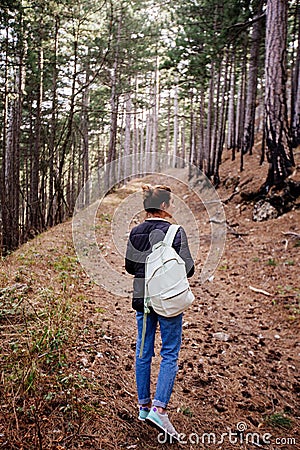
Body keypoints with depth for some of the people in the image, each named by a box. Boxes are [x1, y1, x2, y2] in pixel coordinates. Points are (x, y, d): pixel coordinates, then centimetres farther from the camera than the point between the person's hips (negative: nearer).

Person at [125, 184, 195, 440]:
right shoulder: (175, 232, -14)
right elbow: (188, 269, -12)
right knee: (170, 355, 6)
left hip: (142, 299, 5)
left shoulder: (135, 233, 2)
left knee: (144, 352, 14)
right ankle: (159, 409, 1)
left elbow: (129, 267, 8)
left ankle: (144, 406, 26)